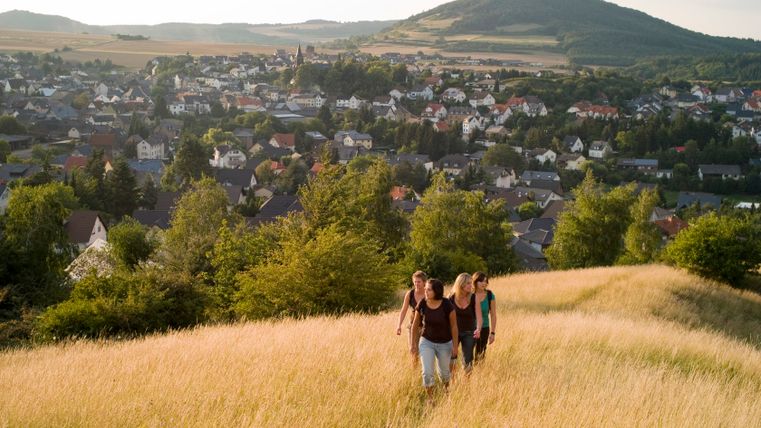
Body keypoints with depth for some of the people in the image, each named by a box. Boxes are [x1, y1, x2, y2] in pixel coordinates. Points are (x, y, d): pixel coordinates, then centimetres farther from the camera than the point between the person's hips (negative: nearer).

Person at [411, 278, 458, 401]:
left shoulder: (447, 305, -21)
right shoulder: (422, 305, -14)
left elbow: (454, 326, -12)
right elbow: (415, 325, -1)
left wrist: (455, 346, -9)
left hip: (445, 344, -1)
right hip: (427, 342, 1)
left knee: (444, 373, 17)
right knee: (427, 373, -11)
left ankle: (447, 390, 48)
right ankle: (430, 398, 7)